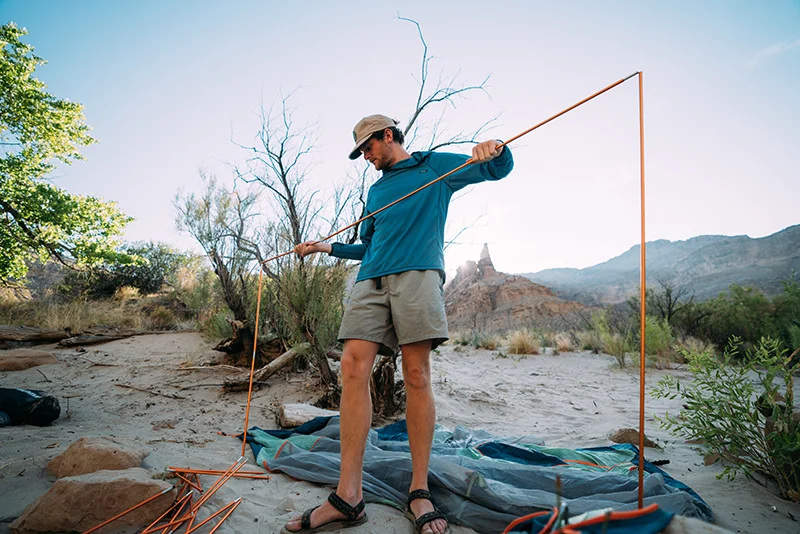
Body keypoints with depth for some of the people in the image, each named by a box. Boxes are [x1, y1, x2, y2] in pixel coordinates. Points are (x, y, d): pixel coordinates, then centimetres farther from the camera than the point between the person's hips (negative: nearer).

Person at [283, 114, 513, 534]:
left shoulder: (435, 165, 17)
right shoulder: (376, 191, 32)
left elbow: (500, 169, 12)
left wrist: (494, 150, -10)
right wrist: (328, 247, 25)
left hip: (417, 275, -4)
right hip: (371, 280, 5)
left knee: (416, 375, -11)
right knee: (353, 365, -13)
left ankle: (419, 491, 1)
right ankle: (348, 498, -11)